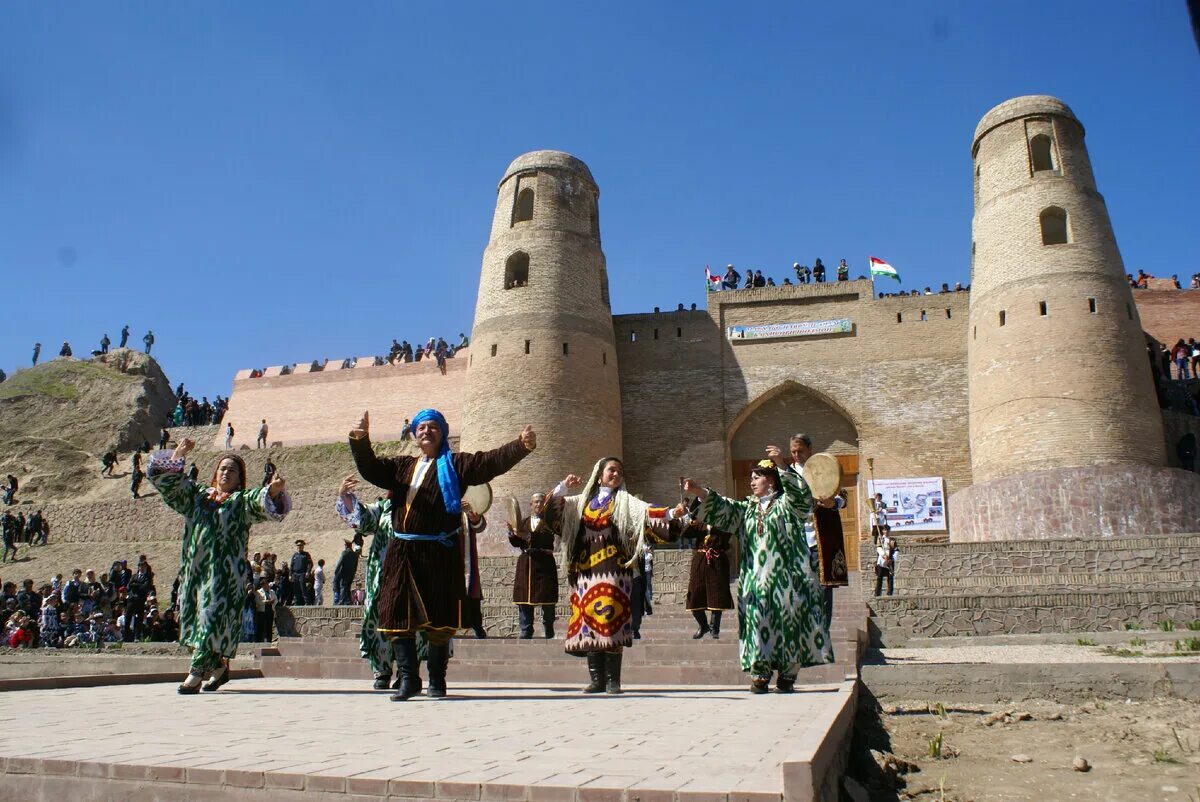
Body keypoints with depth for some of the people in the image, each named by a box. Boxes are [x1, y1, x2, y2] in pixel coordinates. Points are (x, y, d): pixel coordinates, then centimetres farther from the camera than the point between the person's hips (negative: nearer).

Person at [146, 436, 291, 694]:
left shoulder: (242, 501, 4)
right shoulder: (197, 494, 18)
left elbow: (262, 501, -16)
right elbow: (168, 479, 15)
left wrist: (274, 490, -37)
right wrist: (179, 454, 1)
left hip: (224, 571, -5)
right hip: (193, 567, 5)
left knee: (212, 617, -10)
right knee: (194, 614, 9)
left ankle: (196, 673, -8)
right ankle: (218, 667, 24)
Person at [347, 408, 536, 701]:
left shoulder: (456, 464, 5)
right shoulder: (401, 466, 18)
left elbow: (492, 461, -7)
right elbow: (371, 469, 9)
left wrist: (521, 446, -23)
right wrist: (360, 441, -9)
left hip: (440, 554, -3)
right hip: (402, 554, 4)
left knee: (439, 620, 2)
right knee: (399, 616, 1)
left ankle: (437, 680, 16)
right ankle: (408, 678, 11)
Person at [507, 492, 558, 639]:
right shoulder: (523, 521, 16)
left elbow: (549, 539, -14)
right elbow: (517, 543, 10)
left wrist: (530, 536, -23)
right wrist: (512, 533, -9)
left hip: (544, 563, -4)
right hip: (525, 564, 4)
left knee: (546, 599, -3)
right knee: (524, 599, 2)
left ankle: (549, 633, 7)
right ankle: (526, 632, 9)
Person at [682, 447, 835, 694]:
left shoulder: (786, 504, 7)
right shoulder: (746, 509, 20)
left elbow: (803, 495, -13)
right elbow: (721, 507, 7)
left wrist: (782, 465, -25)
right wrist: (698, 492, -10)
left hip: (785, 578, -3)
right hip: (756, 580, 3)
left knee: (788, 622, -3)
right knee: (758, 622, -4)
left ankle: (787, 676, 6)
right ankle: (760, 675, 0)